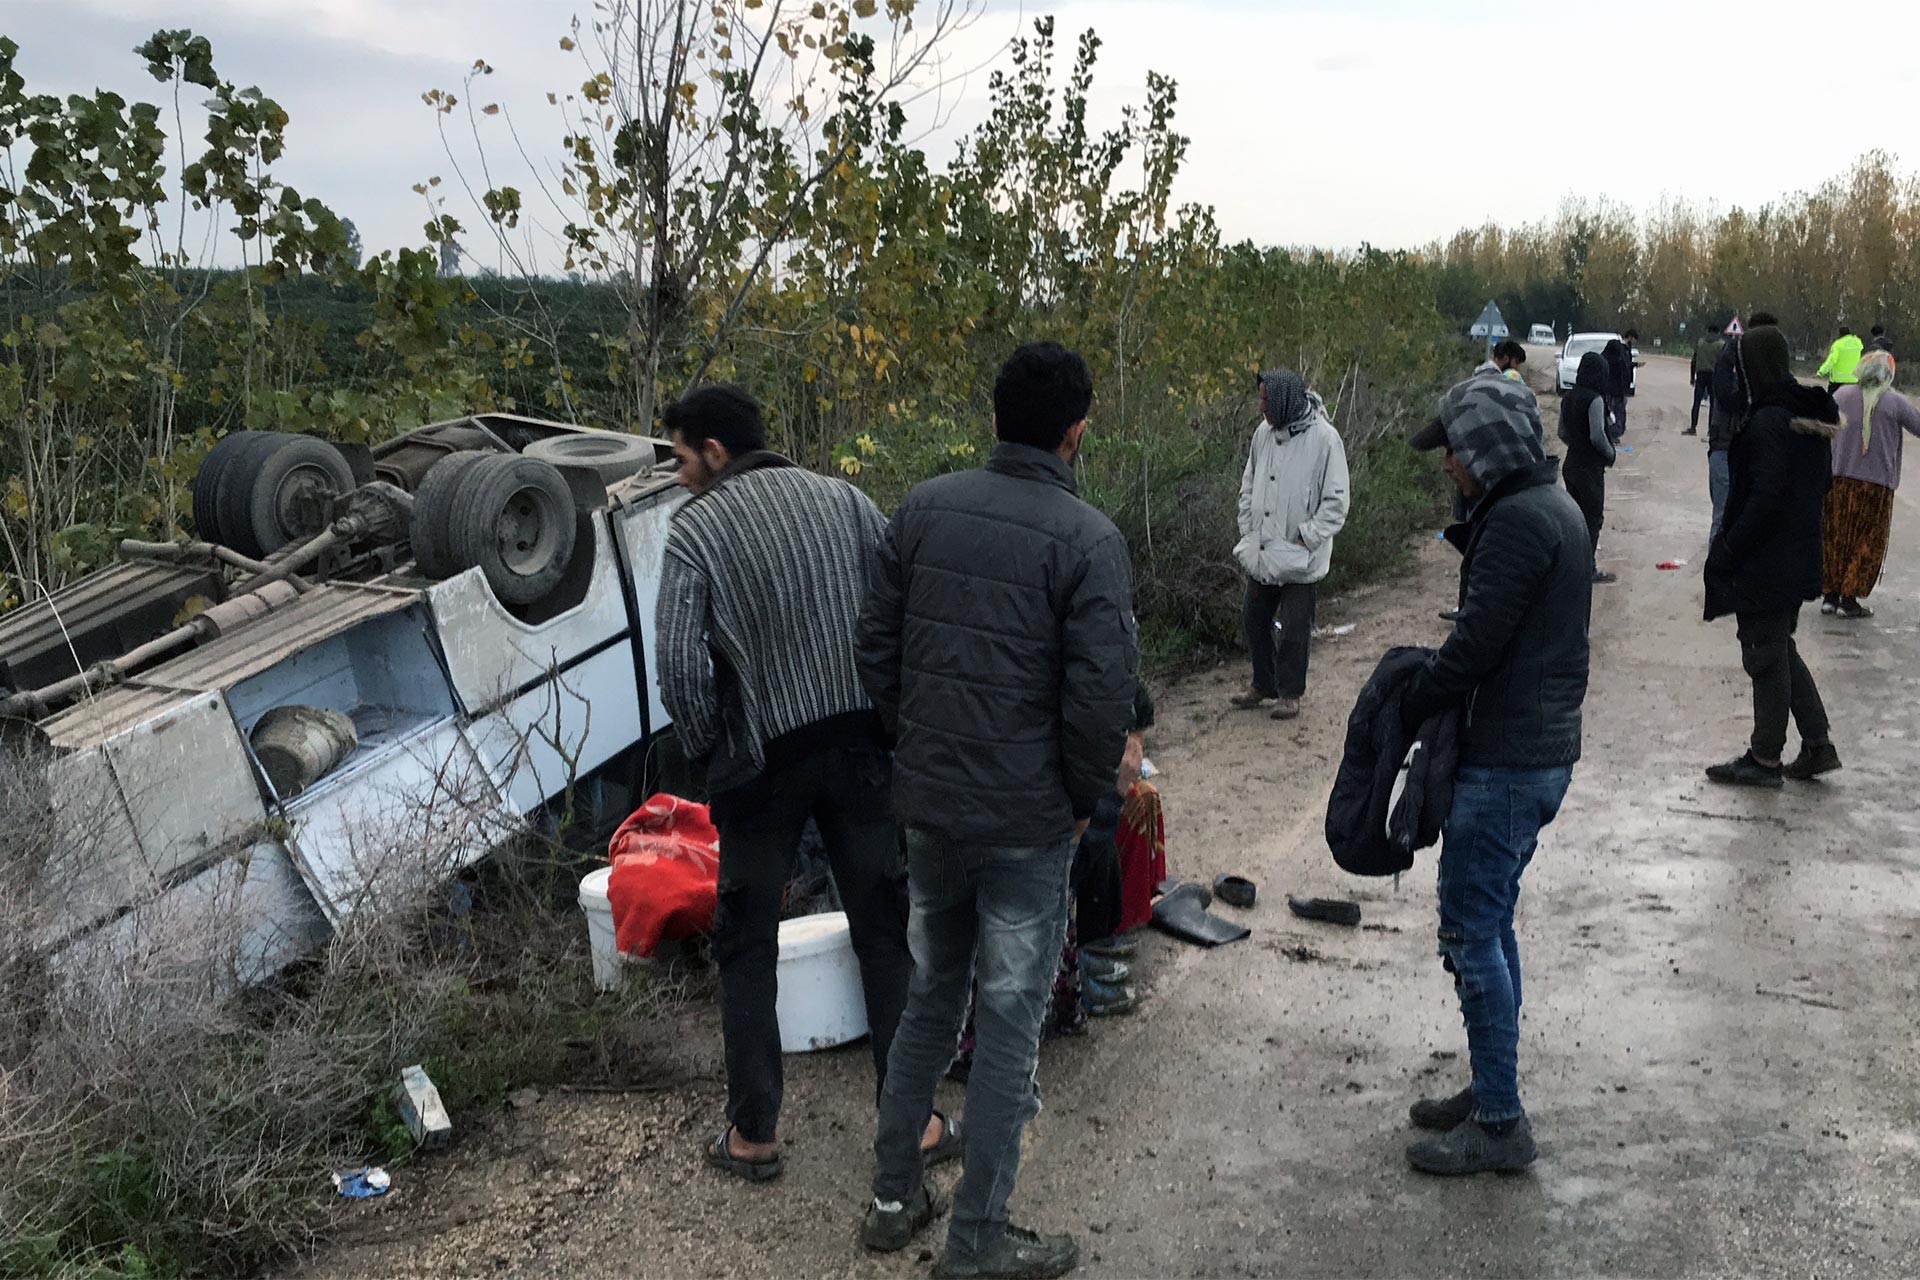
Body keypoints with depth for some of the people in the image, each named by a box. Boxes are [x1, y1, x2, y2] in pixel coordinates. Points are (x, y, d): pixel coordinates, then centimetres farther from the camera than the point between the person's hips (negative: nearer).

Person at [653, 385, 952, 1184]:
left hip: (763, 758, -3)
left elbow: (681, 666, -14)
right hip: (860, 744, 3)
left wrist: (708, 751, 2)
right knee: (884, 930, 12)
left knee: (747, 946, 13)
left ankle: (753, 1135, 20)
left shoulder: (695, 528, -6)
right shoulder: (843, 500, 4)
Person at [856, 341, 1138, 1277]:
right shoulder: (1088, 539, -15)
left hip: (929, 803, 5)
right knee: (1009, 1022, 8)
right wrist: (1087, 799, -2)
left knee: (928, 997, 21)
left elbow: (875, 645, 4)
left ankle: (893, 1197, 32)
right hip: (1028, 821, -5)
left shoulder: (924, 508, 0)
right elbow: (1103, 692, -18)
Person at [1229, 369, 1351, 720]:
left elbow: (1336, 501, -12)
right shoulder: (1264, 433, 2)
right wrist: (1247, 531, 6)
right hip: (1261, 553, 6)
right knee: (1254, 619, 15)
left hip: (1301, 560, -6)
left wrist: (1305, 540, -15)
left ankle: (1290, 692, 20)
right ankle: (1263, 684, 33)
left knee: (1295, 629, 3)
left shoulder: (1324, 438, -15)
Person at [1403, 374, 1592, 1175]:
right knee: (1491, 922, 18)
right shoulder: (1553, 506, 14)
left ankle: (1500, 1123, 6)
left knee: (1471, 932, -3)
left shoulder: (1517, 520, -19)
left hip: (1505, 762, -11)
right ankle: (1492, 1091, 29)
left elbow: (1476, 645, -21)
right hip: (1545, 748, 11)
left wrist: (1406, 710, -9)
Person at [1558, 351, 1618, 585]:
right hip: (1591, 467, -7)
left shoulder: (1568, 397, 5)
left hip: (1571, 463, 7)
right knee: (1593, 517, 2)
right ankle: (1588, 569, 5)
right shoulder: (1595, 399, -18)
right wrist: (1610, 454, -5)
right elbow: (1597, 435, -21)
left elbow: (1562, 433, 12)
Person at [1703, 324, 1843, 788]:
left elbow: (1764, 498, -24)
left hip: (1765, 562, -9)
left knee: (1766, 656, 2)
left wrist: (1726, 553, -17)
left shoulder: (1769, 423, -21)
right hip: (1798, 557, 9)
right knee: (1781, 650, 20)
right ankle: (1818, 744, 23)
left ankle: (1765, 759, 14)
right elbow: (1817, 486, 14)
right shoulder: (1813, 417, 8)